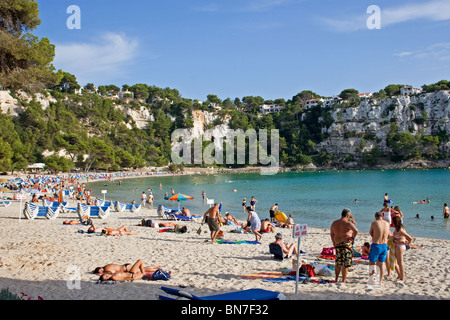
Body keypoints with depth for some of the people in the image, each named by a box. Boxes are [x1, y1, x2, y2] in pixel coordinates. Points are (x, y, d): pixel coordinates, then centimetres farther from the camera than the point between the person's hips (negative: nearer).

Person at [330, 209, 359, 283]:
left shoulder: (334, 223, 9)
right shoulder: (348, 223, -12)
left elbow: (331, 234, 20)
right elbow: (356, 230, -27)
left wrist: (334, 243, 29)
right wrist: (353, 237, -11)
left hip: (337, 244, 6)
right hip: (347, 244, -6)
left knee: (338, 262, 20)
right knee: (346, 263, 4)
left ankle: (336, 278, 30)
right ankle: (344, 280, 7)